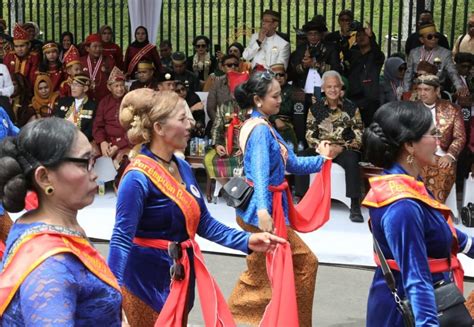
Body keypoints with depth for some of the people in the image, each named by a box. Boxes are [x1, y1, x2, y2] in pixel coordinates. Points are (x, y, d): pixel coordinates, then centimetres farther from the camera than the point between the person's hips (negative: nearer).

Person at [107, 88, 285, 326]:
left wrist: (246, 241, -2)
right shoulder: (138, 178, -21)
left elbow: (203, 222, 8)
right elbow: (121, 240, -25)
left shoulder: (183, 168, 3)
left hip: (181, 276, 8)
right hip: (147, 281, -8)